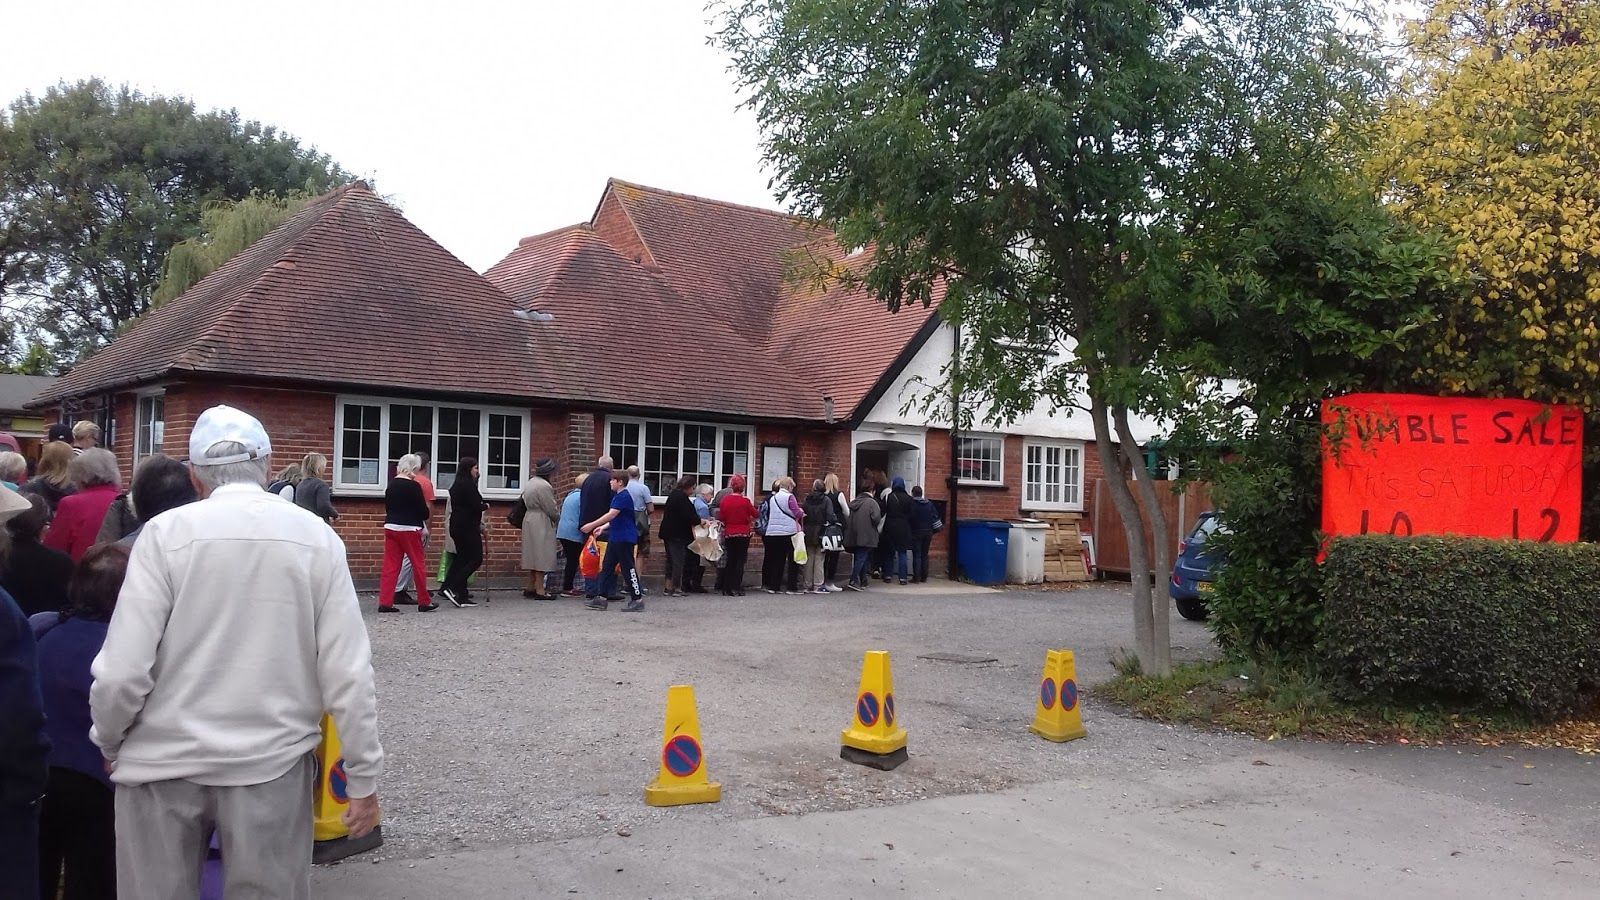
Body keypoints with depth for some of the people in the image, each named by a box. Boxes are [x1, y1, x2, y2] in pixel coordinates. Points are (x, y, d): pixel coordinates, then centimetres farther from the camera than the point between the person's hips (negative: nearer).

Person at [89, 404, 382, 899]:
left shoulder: (165, 532, -7)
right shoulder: (318, 538, -4)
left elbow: (122, 669, -11)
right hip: (272, 764, 1)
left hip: (165, 762, 0)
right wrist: (363, 777, 0)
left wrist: (110, 743, 9)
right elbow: (348, 673, -7)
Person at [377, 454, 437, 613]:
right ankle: (424, 602, 12)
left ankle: (385, 602, 1)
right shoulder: (413, 486, -12)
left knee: (390, 565, 6)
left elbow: (387, 506, 15)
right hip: (409, 529, -6)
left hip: (390, 527, 6)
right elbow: (423, 510, -9)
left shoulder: (391, 484, 8)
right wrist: (425, 519, 11)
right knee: (418, 564, 4)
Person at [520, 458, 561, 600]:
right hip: (541, 524, -10)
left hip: (529, 519, 10)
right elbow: (551, 509, -16)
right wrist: (559, 518, 3)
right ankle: (539, 590, -4)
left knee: (533, 556, 14)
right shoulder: (543, 486, -18)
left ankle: (530, 588, 19)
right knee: (541, 556, -6)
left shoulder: (530, 482, 13)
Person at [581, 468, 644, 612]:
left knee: (628, 568, -5)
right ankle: (601, 597, 13)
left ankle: (637, 600, 1)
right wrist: (603, 527, 16)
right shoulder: (618, 496, 15)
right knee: (606, 566, 9)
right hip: (615, 538, 10)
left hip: (624, 539, -10)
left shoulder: (624, 496, -16)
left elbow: (611, 514, -25)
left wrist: (592, 525, -25)